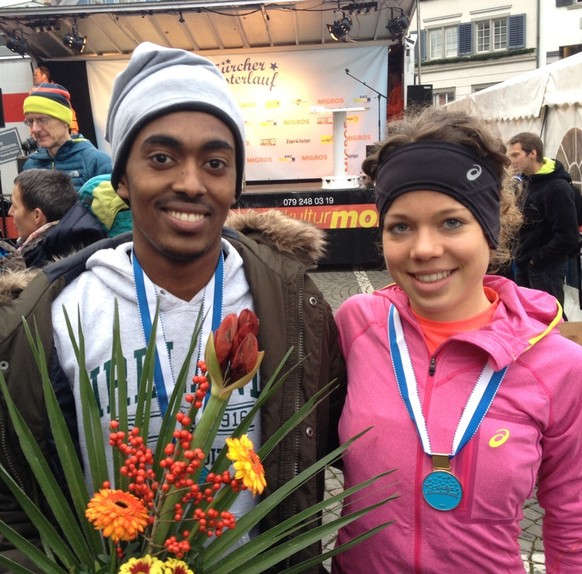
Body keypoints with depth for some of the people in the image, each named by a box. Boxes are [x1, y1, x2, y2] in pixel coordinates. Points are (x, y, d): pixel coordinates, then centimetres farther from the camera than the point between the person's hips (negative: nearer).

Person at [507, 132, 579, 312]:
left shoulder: (558, 188, -20)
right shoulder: (529, 181, 9)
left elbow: (568, 238, -24)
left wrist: (537, 259, -16)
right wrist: (522, 253, 6)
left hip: (547, 269, -9)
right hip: (524, 265, 9)